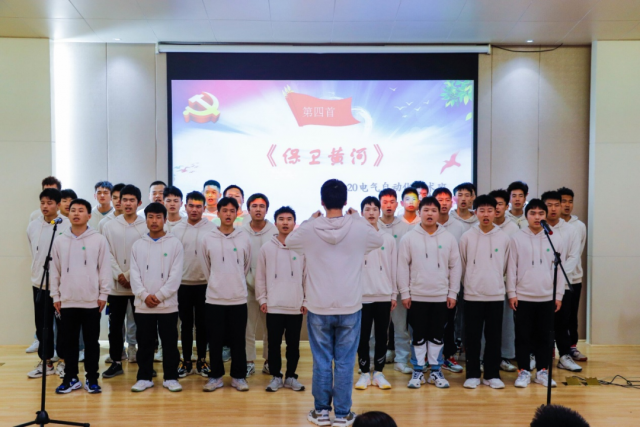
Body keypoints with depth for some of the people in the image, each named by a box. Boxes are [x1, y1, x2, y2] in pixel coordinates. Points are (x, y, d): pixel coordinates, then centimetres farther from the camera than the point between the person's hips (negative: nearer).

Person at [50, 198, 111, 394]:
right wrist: (55, 296, 5)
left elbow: (105, 269, -3)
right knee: (69, 342, 11)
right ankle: (71, 378, 22)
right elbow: (54, 270, 8)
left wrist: (103, 295, -5)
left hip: (91, 301, -2)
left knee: (91, 342, 6)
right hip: (67, 301, 3)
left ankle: (92, 378, 17)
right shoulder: (60, 241, 5)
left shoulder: (99, 240, -3)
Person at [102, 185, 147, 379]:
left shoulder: (147, 226, -1)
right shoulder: (110, 226, 5)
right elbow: (107, 254, 1)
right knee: (115, 325, 9)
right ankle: (116, 362, 22)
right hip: (116, 285, 2)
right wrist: (119, 275, -11)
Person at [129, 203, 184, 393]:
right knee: (144, 344, 11)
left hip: (168, 304, -2)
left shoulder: (175, 243, -1)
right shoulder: (138, 244, 7)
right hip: (142, 305, 2)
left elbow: (176, 275, -7)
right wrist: (145, 295, -12)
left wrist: (159, 296, -13)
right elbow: (134, 274, 1)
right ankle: (144, 377, 23)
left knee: (170, 343, 5)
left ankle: (171, 378, 17)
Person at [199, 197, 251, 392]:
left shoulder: (244, 238, 0)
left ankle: (239, 376, 20)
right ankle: (216, 376, 22)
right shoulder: (208, 239, 0)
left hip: (238, 298, 0)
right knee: (215, 341, 8)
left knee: (238, 340, 8)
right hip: (214, 298, 0)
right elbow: (205, 268, 10)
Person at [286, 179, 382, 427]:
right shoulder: (359, 228, -7)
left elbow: (289, 241, 14)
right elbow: (379, 241, 15)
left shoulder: (309, 229, -8)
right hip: (350, 308, 0)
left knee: (321, 362, 11)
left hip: (318, 308, 0)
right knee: (345, 363, 9)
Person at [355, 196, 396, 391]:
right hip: (362, 295, -2)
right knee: (363, 336, 5)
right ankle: (365, 373, 17)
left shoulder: (389, 239, 6)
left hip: (384, 295, 2)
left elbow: (394, 268, 8)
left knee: (382, 336, 8)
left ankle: (378, 373, 19)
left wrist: (394, 294, 6)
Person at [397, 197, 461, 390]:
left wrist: (453, 293, 0)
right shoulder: (409, 238, -3)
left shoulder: (449, 238, 1)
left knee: (437, 335, 10)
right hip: (417, 296, -1)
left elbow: (455, 267, 3)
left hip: (441, 296, 1)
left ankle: (435, 370, 22)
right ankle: (418, 370, 18)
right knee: (419, 335, 7)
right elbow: (403, 267, -3)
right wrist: (404, 293, -6)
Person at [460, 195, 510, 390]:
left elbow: (506, 267, 11)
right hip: (472, 295, -1)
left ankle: (492, 375, 19)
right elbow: (462, 266, 7)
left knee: (494, 337, 7)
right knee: (473, 337, 4)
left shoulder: (504, 238, 1)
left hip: (496, 295, 1)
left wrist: (496, 283, 12)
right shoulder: (467, 237, -2)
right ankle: (472, 375, 15)